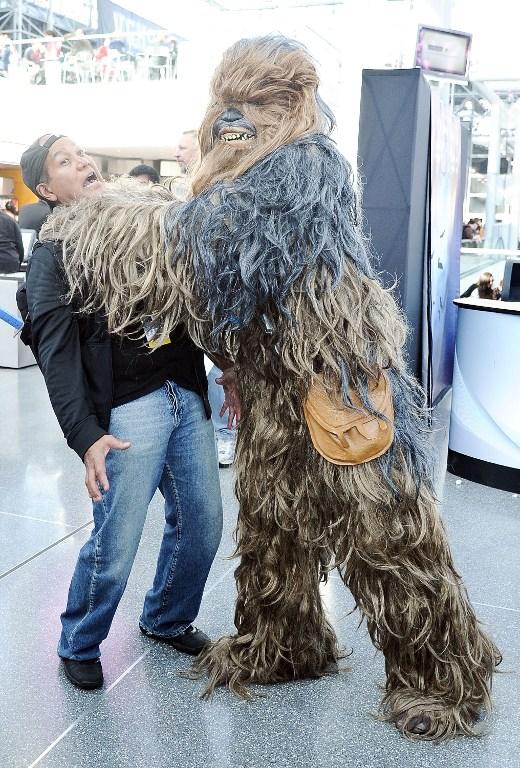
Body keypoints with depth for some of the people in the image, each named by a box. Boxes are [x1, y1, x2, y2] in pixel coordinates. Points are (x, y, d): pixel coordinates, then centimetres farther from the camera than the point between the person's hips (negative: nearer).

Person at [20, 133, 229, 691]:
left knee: (202, 526, 11)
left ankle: (167, 620, 36)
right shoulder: (53, 254, 1)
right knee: (115, 546, -2)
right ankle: (78, 647, 25)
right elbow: (57, 353, -10)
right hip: (127, 410, -5)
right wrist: (85, 435, -22)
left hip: (187, 396, 6)